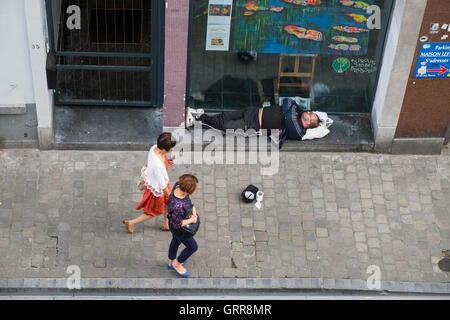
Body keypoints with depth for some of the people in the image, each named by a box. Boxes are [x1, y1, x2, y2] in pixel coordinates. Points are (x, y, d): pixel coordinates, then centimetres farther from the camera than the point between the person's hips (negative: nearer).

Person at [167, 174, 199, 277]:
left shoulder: (178, 185, -25)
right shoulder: (177, 206, -47)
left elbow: (187, 198, -2)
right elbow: (177, 224, -31)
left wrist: (193, 208, -13)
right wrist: (191, 220, -19)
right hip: (179, 229, -7)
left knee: (176, 241, 32)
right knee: (193, 247, 16)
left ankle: (171, 262, 58)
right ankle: (177, 264, 41)